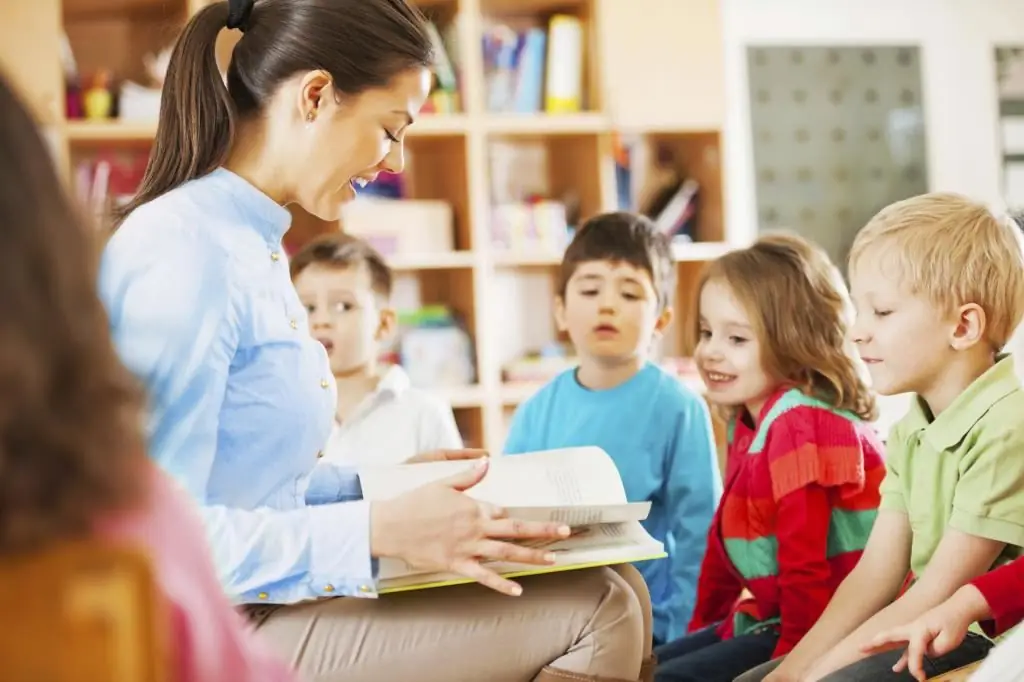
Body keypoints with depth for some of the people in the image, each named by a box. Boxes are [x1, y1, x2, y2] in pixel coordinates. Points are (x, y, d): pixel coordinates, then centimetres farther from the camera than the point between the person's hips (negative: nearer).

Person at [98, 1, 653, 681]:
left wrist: (387, 482, 11)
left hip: (264, 601, 10)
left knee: (617, 589, 5)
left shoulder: (249, 245, 11)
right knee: (595, 613, -16)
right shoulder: (184, 255, -20)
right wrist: (378, 530, -25)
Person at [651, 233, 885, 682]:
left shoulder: (802, 424, -23)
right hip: (763, 617, 10)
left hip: (821, 633, -10)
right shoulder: (748, 421, 10)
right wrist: (702, 628, 19)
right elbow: (726, 539, 19)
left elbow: (808, 566, -24)